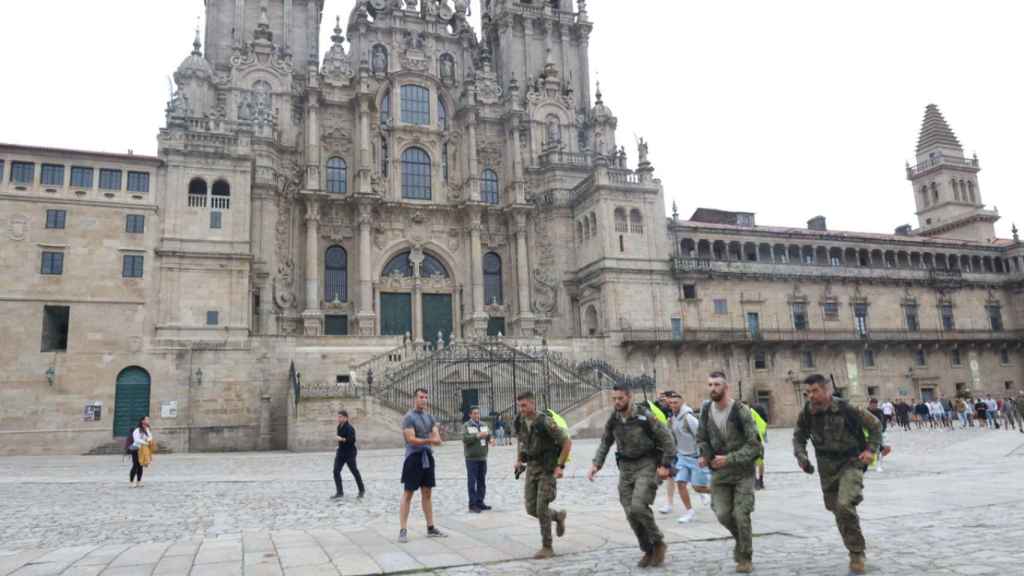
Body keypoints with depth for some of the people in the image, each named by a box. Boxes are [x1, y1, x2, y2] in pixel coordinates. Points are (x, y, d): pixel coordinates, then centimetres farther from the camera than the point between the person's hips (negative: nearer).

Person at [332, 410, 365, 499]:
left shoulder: (349, 428, -17)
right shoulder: (339, 427, 9)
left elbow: (352, 440, -26)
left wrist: (343, 439, -36)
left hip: (349, 453, -8)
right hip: (341, 452, 8)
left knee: (354, 471, 3)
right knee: (336, 471, -4)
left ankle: (362, 490, 20)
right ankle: (339, 492, 2)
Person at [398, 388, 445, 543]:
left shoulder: (430, 417, 11)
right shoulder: (409, 417, -9)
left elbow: (436, 436, 4)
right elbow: (411, 440, -18)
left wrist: (436, 439, -20)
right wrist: (429, 440, -29)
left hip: (428, 457, 7)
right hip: (414, 458, -7)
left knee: (427, 493, 11)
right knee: (408, 494, -2)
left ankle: (431, 528, 17)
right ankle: (403, 530, 2)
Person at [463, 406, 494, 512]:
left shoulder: (483, 425, 13)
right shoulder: (466, 426, -4)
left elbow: (489, 435, 8)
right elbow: (465, 439, -16)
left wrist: (491, 439, -14)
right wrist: (478, 435, -25)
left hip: (482, 457, 6)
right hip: (471, 458, -6)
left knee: (482, 481, 10)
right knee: (472, 482, -3)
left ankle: (480, 502, 19)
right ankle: (472, 504, 2)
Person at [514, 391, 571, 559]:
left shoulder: (546, 422, -23)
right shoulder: (520, 420, -3)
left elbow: (567, 442, -17)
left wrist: (561, 466, -18)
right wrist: (518, 460, 14)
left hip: (548, 468, -6)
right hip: (532, 467, 7)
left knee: (541, 508, -12)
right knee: (531, 509, 3)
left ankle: (547, 548, 2)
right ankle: (558, 516, 31)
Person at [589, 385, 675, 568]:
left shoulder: (645, 416, -15)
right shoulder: (613, 419, 1)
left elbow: (667, 439, -9)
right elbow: (605, 443, 13)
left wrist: (665, 465, -14)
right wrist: (596, 464, 2)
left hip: (647, 465, -5)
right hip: (626, 468, 5)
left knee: (638, 506, -20)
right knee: (631, 513, 2)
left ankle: (658, 543, 3)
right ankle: (648, 551, 20)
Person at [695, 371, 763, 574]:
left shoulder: (741, 411, -15)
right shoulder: (706, 411, -1)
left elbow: (754, 444, -16)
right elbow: (701, 439, 12)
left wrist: (729, 458, -23)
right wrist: (704, 455, -8)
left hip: (743, 471, -4)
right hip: (718, 471, 4)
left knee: (741, 515, -6)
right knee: (723, 514, -2)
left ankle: (745, 557, 15)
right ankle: (741, 540, 29)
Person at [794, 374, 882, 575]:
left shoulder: (846, 409, -18)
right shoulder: (806, 414, -9)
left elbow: (875, 425, -2)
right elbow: (799, 437, 9)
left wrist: (871, 449, -12)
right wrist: (801, 456, -7)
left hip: (850, 463, -4)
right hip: (826, 467, 4)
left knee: (845, 505, -22)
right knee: (836, 508, 14)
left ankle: (857, 554, -3)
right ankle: (855, 548, 38)